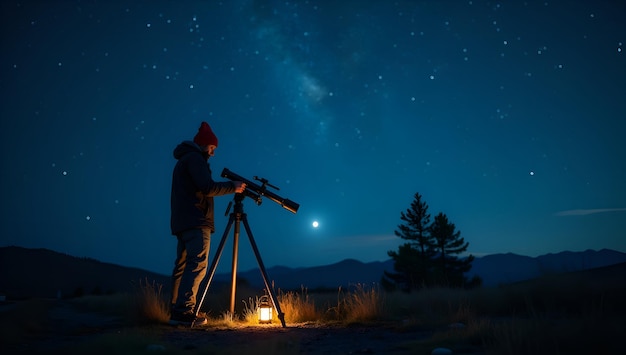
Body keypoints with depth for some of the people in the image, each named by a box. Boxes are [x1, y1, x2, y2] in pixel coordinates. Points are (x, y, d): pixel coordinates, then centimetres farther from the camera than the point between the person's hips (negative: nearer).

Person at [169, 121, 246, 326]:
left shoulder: (183, 161, 25)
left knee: (182, 266, 7)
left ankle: (176, 311, 7)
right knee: (197, 265, -14)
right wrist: (232, 187, -7)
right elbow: (207, 188, -17)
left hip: (182, 222, 10)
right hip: (196, 221, -10)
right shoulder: (195, 158, -5)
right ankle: (185, 312, -20)